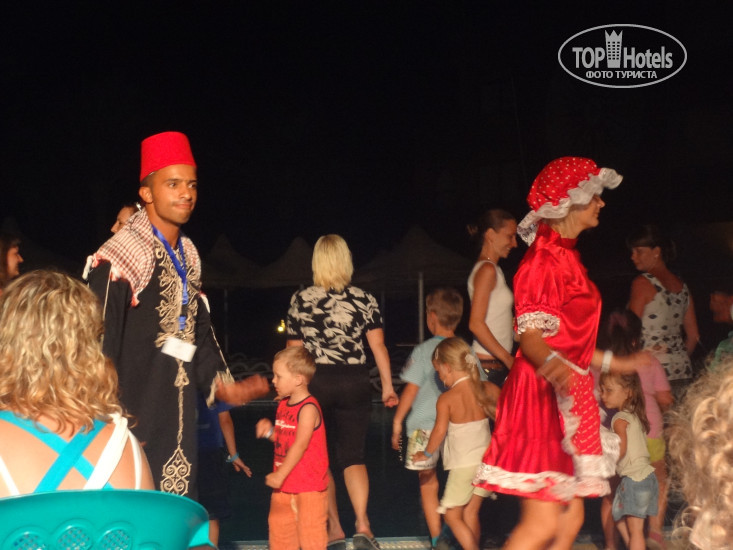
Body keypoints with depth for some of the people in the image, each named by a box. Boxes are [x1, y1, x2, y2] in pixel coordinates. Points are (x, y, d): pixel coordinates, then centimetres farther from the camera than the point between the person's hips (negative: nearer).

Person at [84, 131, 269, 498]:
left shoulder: (188, 255, 11)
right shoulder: (118, 259, -16)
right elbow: (99, 343, -17)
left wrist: (221, 384, 10)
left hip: (178, 420, 8)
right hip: (133, 421, -8)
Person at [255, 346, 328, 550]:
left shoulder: (308, 408, -19)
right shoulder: (283, 404, 7)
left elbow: (300, 445, -23)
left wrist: (280, 475, -23)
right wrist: (269, 431, -3)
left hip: (309, 485, -8)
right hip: (284, 484, 8)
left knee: (310, 533, -1)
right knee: (279, 527, 14)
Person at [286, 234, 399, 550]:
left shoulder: (300, 300, -1)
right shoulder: (364, 299, 1)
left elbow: (294, 350, 2)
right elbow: (378, 346, -2)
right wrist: (388, 386, 3)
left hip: (315, 382, -1)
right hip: (355, 384, 1)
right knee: (352, 456, 5)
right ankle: (362, 524, -14)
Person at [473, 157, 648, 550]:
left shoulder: (566, 257, 17)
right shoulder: (545, 258, -11)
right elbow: (530, 333, -19)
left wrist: (614, 363, 33)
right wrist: (550, 363, -40)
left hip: (567, 398, 10)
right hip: (544, 395, -10)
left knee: (571, 519, 7)